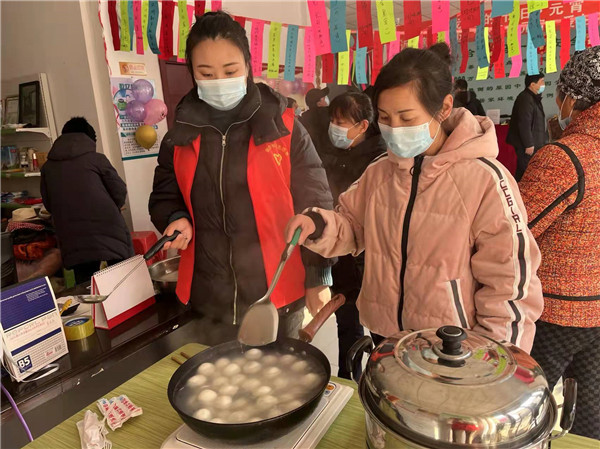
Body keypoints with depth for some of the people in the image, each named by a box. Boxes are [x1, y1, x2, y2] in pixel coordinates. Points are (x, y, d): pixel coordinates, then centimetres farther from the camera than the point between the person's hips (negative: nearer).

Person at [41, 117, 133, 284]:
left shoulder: (48, 166, 10)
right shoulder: (96, 158, 1)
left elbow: (48, 204, 14)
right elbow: (120, 191, -1)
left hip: (72, 239, 4)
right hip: (107, 229, -3)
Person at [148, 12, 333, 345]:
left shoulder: (283, 127, -7)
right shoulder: (181, 136, 2)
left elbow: (316, 203, -5)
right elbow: (164, 198, 15)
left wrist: (318, 276, -6)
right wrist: (176, 220, -7)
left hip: (279, 289, -2)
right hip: (213, 294, 3)